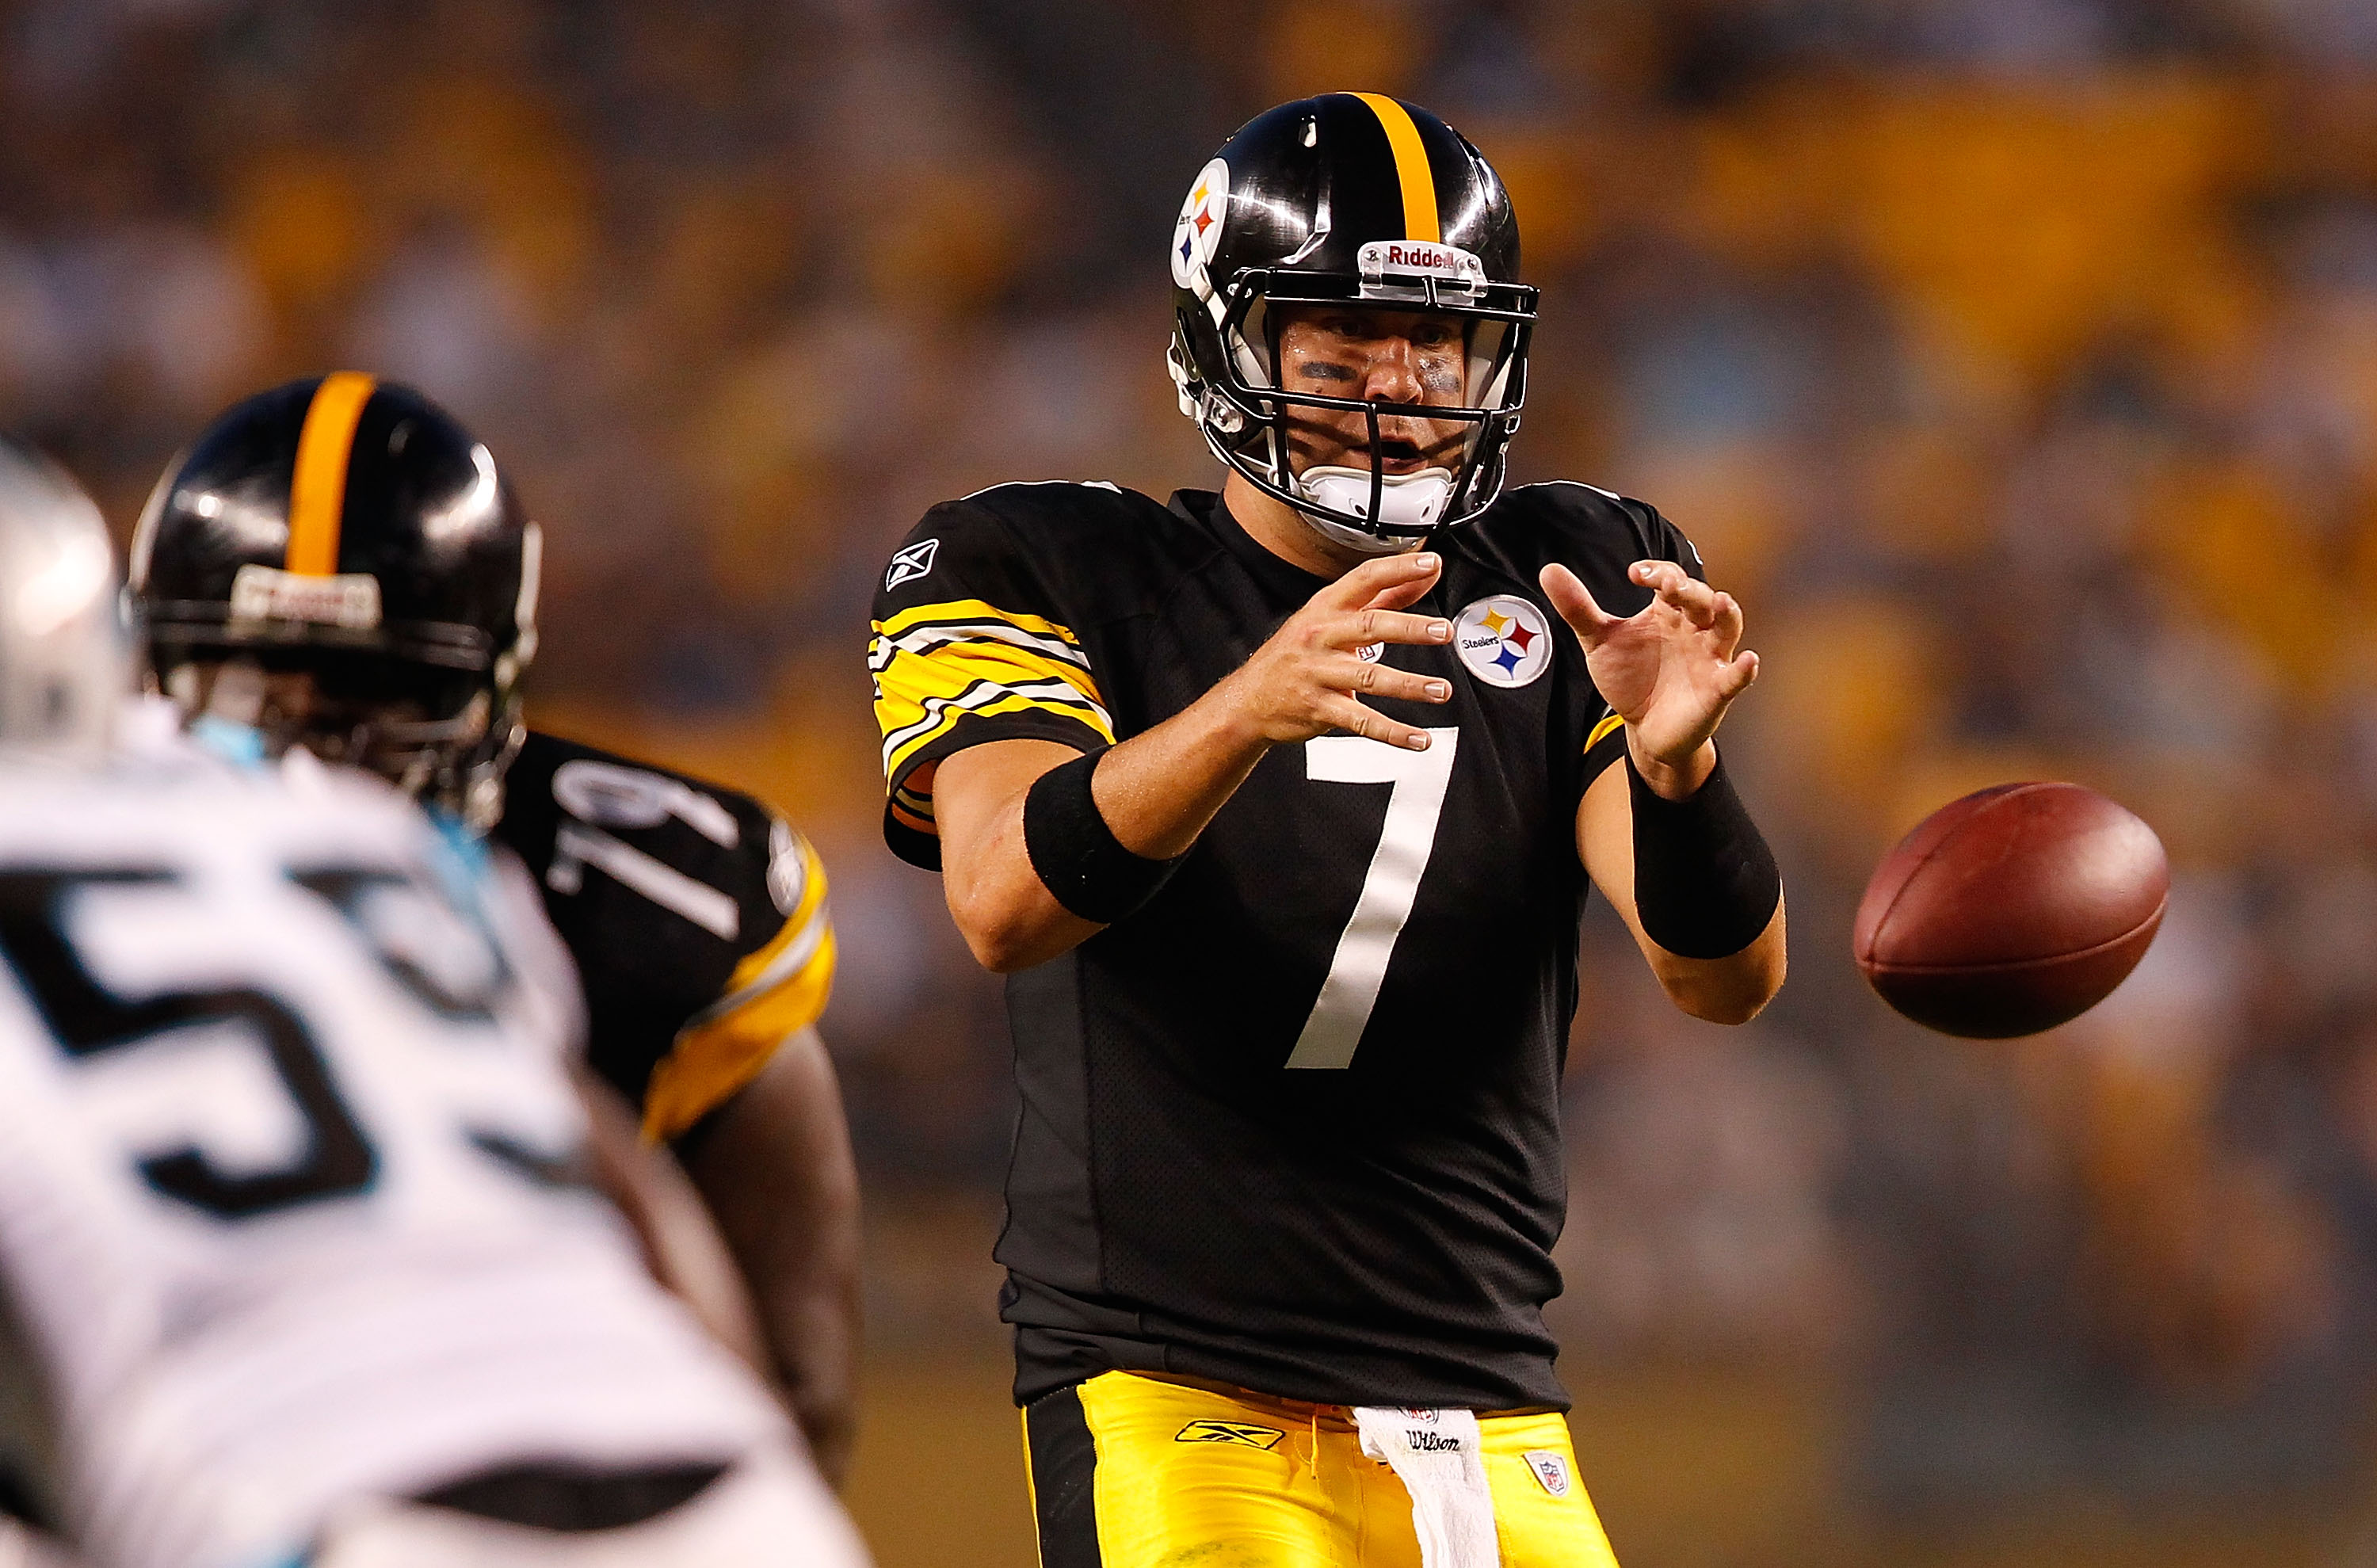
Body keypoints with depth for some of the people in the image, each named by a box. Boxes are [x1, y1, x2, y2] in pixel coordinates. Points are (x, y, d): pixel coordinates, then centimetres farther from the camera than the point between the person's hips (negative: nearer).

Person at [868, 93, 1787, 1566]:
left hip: (1487, 1426, 4)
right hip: (1170, 1396, -4)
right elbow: (1006, 904, -17)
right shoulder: (1053, 574, 1)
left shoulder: (1575, 590, 9)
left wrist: (1672, 760, -22)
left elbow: (1733, 979, -1)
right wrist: (1251, 710, -33)